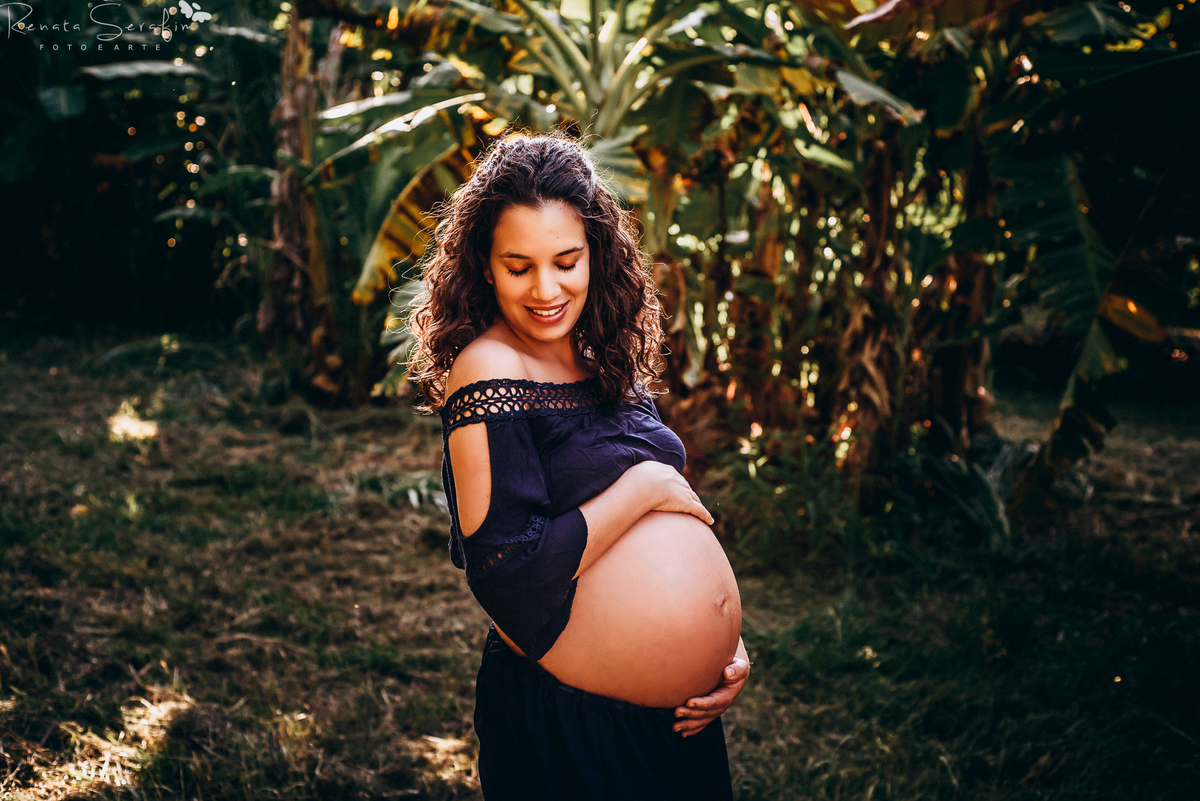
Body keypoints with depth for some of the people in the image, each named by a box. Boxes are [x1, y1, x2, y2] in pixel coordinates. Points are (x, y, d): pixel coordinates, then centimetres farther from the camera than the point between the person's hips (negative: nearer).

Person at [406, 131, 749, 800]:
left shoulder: (608, 363, 6)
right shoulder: (488, 369, -17)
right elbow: (508, 568, -25)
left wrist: (726, 642, 3)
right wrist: (646, 487, -17)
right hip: (564, 727, -7)